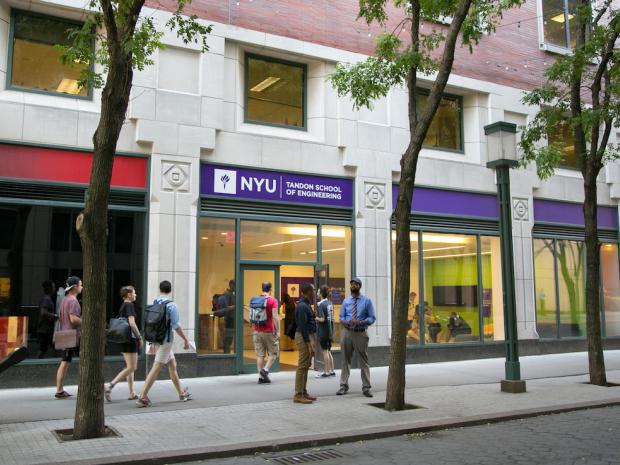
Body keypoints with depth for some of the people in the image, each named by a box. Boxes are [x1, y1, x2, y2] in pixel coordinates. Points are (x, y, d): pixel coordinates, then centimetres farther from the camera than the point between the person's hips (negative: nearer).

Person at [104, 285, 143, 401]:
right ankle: (109, 386, -14)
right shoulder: (129, 305, -11)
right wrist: (140, 337, -12)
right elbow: (132, 323, -20)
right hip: (130, 339, -10)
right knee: (131, 367, -7)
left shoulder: (122, 306, 16)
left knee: (130, 367, 13)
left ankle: (132, 394, 14)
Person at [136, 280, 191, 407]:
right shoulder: (171, 305, -13)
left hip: (156, 339, 7)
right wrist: (185, 339, -4)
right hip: (165, 340, -7)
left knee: (172, 366, 16)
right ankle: (142, 396, -6)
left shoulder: (154, 304, 7)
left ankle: (181, 393, 25)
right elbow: (176, 325, -15)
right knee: (156, 368, -5)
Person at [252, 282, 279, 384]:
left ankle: (261, 377, 6)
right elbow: (275, 317, -14)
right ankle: (265, 370, -10)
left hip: (257, 332, 5)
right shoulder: (273, 301, -7)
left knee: (260, 355, 7)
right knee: (273, 353, 8)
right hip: (269, 332, -5)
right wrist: (278, 331, -10)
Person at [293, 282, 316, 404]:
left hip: (308, 336, 10)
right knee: (302, 366, -7)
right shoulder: (302, 306, -18)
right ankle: (298, 395, -3)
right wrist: (309, 344, -22)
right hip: (304, 337, -10)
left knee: (305, 366, 14)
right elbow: (303, 326, -21)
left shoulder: (305, 304, 14)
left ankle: (303, 392, 22)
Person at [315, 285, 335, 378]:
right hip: (330, 330, 8)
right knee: (328, 351, 15)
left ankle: (326, 372, 4)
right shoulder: (330, 303, 8)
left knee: (324, 351, 0)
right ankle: (332, 371, 19)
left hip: (323, 331, -8)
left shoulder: (321, 304, -16)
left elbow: (322, 319, -19)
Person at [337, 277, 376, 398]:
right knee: (346, 360, 8)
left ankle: (366, 388, 10)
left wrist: (360, 322, -18)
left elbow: (372, 318, -2)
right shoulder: (346, 301, 9)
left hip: (360, 334, -2)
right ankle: (344, 386, 17)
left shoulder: (367, 301, 0)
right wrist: (343, 322, -12)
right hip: (347, 332, 3)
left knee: (363, 361, 2)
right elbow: (341, 316, 12)